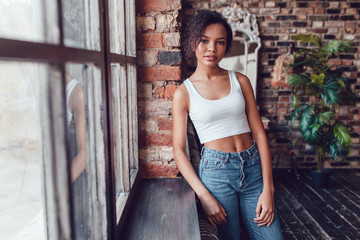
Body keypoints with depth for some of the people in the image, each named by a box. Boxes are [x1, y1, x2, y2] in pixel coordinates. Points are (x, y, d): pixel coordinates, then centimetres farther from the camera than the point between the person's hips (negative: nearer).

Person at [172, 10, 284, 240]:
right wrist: (204, 196, -12)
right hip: (215, 170, -2)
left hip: (253, 167, 3)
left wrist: (268, 188, -3)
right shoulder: (184, 93, -2)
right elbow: (179, 149, -3)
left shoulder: (240, 81, 5)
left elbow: (259, 133, 3)